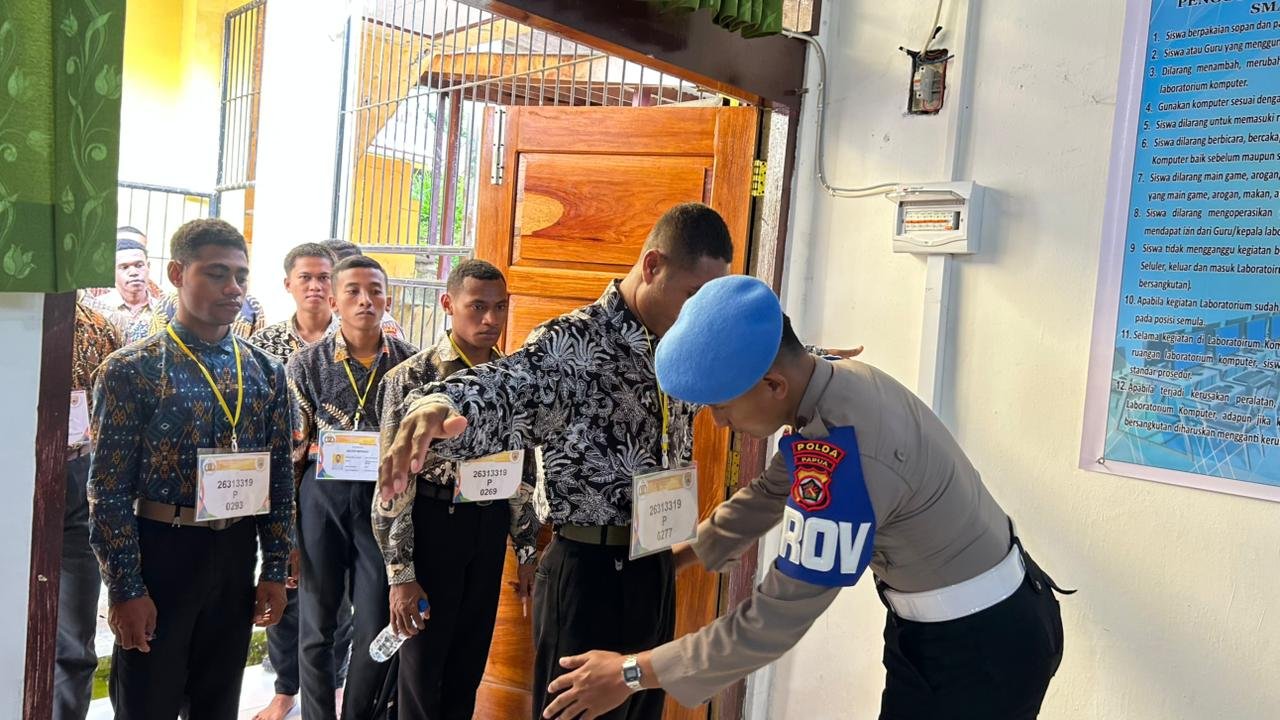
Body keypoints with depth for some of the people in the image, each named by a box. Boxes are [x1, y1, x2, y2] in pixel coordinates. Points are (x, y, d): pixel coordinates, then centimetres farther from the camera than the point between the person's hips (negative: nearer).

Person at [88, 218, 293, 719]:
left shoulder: (267, 372, 3)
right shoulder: (131, 370, -9)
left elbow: (280, 479, 6)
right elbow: (109, 490, -10)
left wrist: (275, 569, 4)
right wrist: (125, 587, -11)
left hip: (237, 555, 4)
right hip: (160, 552, -3)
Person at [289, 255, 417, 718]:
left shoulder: (410, 361, 0)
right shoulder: (308, 362, -1)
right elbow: (292, 445, 2)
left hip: (386, 499, 0)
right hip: (322, 497, 0)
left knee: (376, 629, 8)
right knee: (316, 626, 11)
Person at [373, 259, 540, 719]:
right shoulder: (412, 377, -12)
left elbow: (524, 469, 9)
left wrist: (527, 552, 10)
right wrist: (401, 572, -14)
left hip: (492, 527, 4)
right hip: (432, 522, -4)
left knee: (470, 658, 17)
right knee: (423, 660, 10)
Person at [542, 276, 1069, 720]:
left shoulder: (842, 454, -34)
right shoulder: (834, 382, -4)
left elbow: (774, 622, -27)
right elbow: (772, 491, 13)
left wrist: (634, 673, -17)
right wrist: (681, 555, 18)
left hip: (976, 644, -8)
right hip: (951, 620, 8)